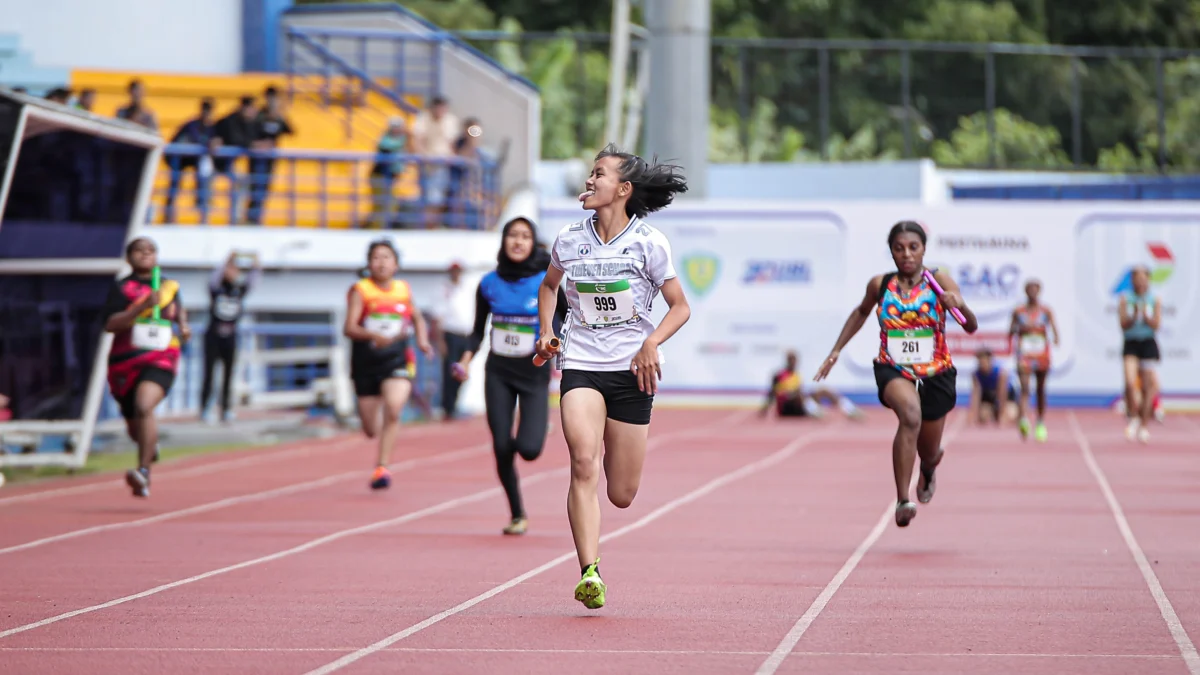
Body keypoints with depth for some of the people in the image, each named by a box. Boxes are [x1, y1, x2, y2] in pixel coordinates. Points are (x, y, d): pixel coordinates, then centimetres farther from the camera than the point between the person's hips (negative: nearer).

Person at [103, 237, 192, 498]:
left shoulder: (170, 286, 11)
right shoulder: (121, 288, 0)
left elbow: (179, 309, 32)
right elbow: (111, 324, -13)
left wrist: (183, 326, 11)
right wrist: (143, 306, -22)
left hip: (160, 361, -1)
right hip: (126, 362, 1)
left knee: (144, 407, -29)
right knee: (135, 428, 13)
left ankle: (144, 471, -30)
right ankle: (151, 445, 51)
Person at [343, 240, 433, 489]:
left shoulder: (404, 290, 6)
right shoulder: (360, 291, -4)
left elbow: (418, 318, 24)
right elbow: (349, 328, -15)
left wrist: (422, 340, 5)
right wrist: (373, 335, -33)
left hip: (397, 359, 1)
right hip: (366, 363, -1)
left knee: (393, 409, -28)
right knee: (371, 431, 6)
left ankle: (382, 466, -20)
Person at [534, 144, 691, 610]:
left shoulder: (648, 243, -5)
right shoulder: (568, 241, 4)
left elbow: (680, 307, 1)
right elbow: (549, 285, 25)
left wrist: (651, 343, -16)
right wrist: (545, 333, 9)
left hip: (632, 371, -1)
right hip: (580, 365, 1)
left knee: (622, 495, 5)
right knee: (583, 463, -24)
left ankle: (615, 453, 44)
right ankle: (589, 572, -28)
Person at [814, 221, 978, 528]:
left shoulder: (940, 281, -11)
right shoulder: (880, 285, -5)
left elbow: (972, 327, -20)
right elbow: (861, 313, 18)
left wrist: (960, 306, -41)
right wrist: (836, 351, 17)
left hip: (936, 374, 1)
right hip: (892, 370, -1)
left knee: (929, 453, 17)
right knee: (910, 413, -36)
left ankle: (928, 470, 59)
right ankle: (902, 502, -37)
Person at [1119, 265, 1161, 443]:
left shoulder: (1155, 300, 3)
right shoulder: (1125, 298, 2)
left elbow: (1156, 325, -3)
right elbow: (1123, 324, -3)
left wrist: (1145, 315, -19)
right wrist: (1134, 315, -20)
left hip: (1148, 343, 1)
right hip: (1131, 343, -1)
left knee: (1147, 387, 1)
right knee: (1130, 382, -19)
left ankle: (1144, 426, 12)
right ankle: (1132, 417, 2)